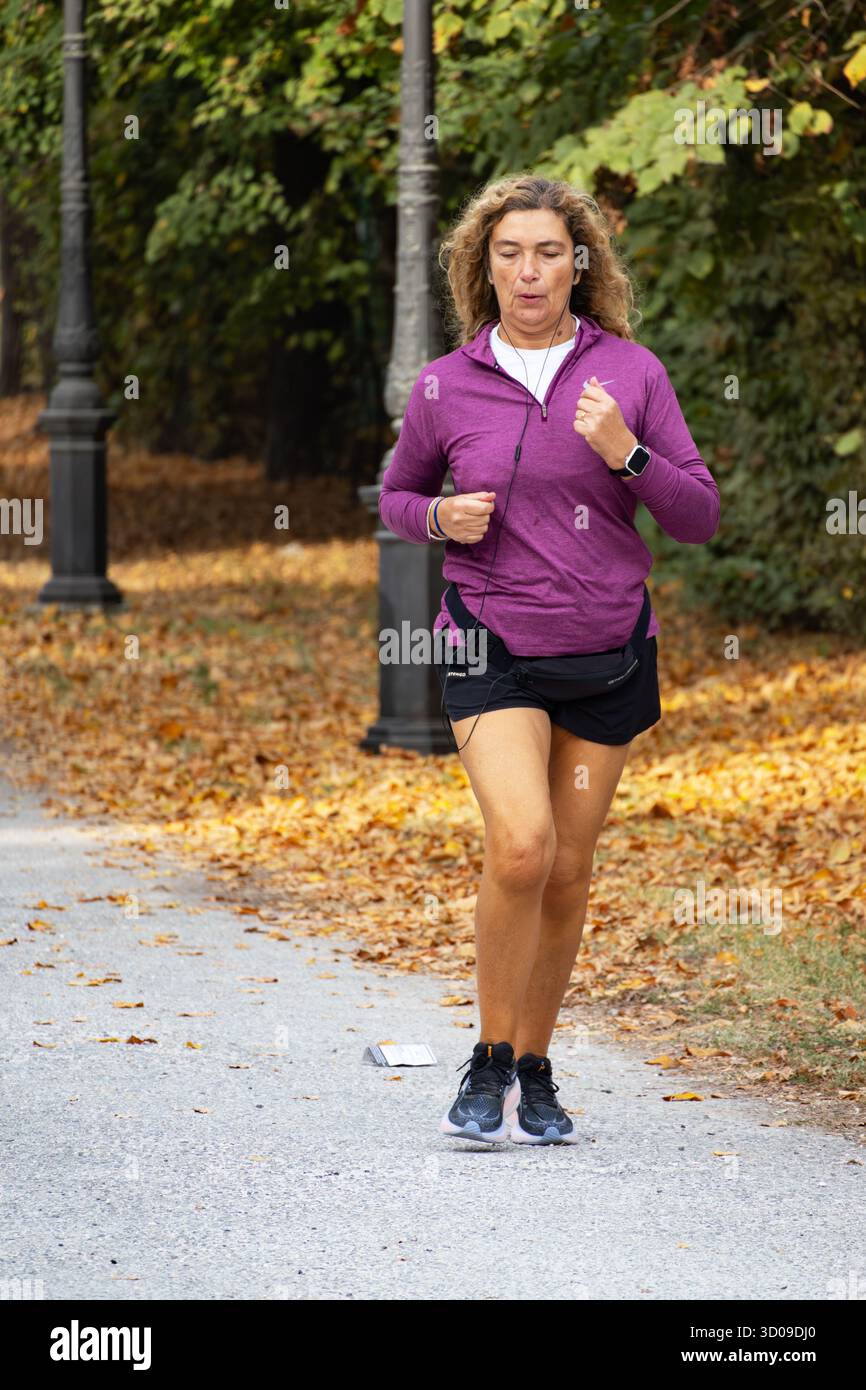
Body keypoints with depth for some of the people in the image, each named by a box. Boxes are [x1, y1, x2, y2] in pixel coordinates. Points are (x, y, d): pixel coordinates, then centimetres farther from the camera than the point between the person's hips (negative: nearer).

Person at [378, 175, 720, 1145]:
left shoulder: (630, 372, 0)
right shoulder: (445, 386, 0)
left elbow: (699, 518, 0)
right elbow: (396, 493, 16)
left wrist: (625, 453, -17)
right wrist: (440, 519, -7)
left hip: (608, 646, 2)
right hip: (493, 643, -2)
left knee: (567, 871, 7)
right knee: (520, 845, -21)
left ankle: (535, 1071, 24)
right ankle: (488, 1066, -5)